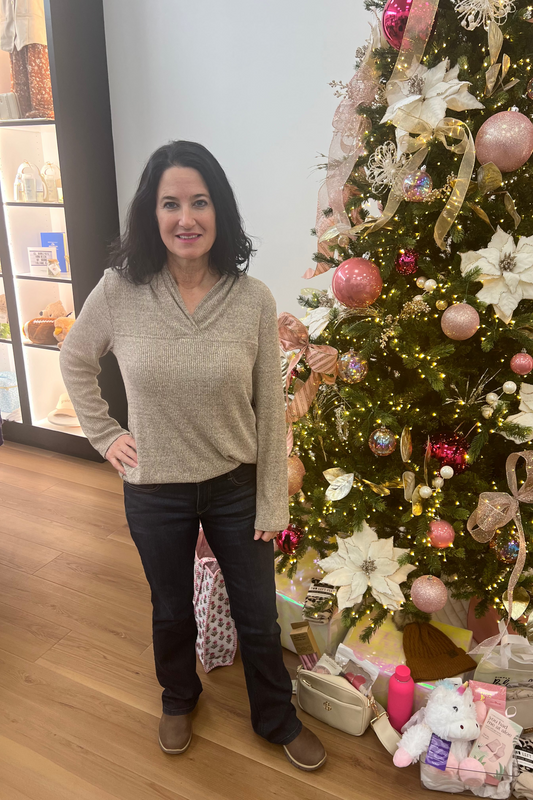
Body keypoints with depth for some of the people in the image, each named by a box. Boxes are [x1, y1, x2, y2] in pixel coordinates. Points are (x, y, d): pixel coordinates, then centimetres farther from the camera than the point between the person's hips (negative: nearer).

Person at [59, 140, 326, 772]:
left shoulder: (253, 299, -13)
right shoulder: (120, 291, -13)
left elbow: (269, 410, -7)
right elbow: (75, 361, 6)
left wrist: (272, 504, -4)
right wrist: (105, 434, 0)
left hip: (236, 487, 0)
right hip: (155, 490, 0)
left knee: (258, 617, 16)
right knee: (172, 610, 24)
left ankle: (277, 719, 46)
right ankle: (179, 699, 56)